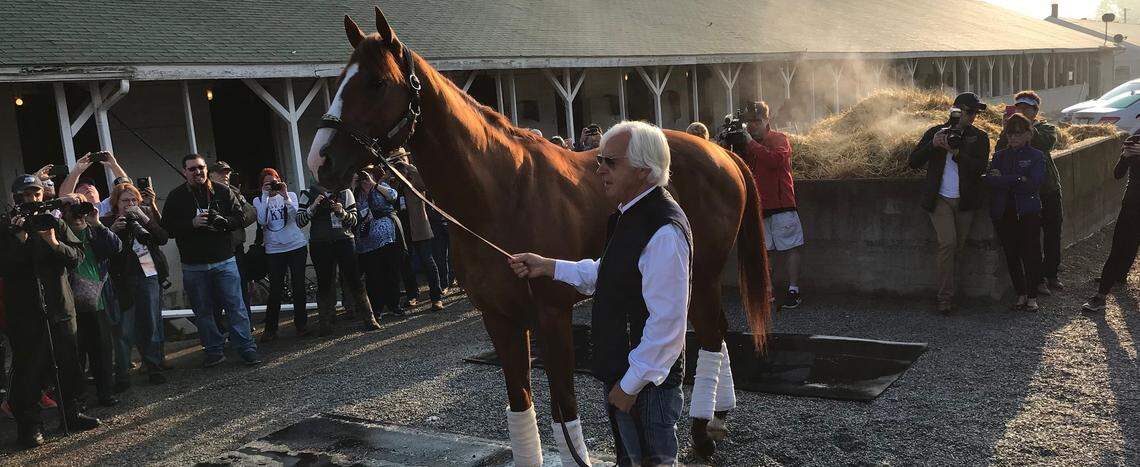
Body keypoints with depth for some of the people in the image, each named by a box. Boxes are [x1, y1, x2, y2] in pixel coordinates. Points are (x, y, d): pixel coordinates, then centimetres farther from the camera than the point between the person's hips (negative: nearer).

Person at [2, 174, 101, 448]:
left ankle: (71, 413, 22)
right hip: (24, 311, -3)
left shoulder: (55, 223, 11)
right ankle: (28, 424, 6)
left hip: (60, 306, 3)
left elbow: (76, 257, 0)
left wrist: (55, 243, -17)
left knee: (69, 364, 7)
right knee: (28, 370, -2)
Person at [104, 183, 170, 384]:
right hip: (125, 280, -2)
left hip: (151, 275, 2)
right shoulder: (108, 222, 5)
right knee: (125, 328, -6)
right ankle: (121, 371, 0)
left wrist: (144, 218, -11)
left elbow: (163, 238, -2)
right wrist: (112, 231, -17)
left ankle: (154, 367, 10)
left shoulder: (146, 215, 12)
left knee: (152, 324, 3)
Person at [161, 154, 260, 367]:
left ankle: (246, 348, 6)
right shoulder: (176, 197, 2)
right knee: (203, 311, 8)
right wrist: (192, 223, -17)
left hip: (224, 261, -1)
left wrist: (222, 221, -16)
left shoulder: (223, 191, 3)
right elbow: (168, 227, -2)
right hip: (193, 265, 1)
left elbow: (239, 217, 4)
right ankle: (214, 351, 18)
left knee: (236, 306, 0)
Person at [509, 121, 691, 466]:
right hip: (621, 373, 10)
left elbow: (666, 323, -27)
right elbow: (605, 276, 19)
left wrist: (631, 384, -21)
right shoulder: (629, 215, 6)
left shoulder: (664, 231, -27)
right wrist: (547, 267, 11)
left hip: (646, 384, -10)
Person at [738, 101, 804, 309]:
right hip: (758, 206, 5)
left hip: (781, 204, -5)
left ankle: (794, 290, 5)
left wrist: (750, 143, -21)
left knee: (789, 248, 0)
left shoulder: (779, 139, -3)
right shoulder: (746, 144, 13)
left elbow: (775, 159, -23)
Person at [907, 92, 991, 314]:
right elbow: (912, 162, 3)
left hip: (965, 201, 2)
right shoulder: (935, 132, 7)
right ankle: (945, 298, -12)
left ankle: (947, 290, 18)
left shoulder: (979, 137, 7)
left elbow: (980, 167, -8)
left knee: (957, 247, 4)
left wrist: (955, 151, -18)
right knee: (947, 242, -16)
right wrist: (932, 145, -12)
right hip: (940, 198, -2)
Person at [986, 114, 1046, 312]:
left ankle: (1032, 297, 7)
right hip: (1004, 213, 3)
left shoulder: (1036, 156, 2)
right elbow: (989, 180, -6)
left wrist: (1003, 180, -11)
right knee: (1011, 255, 6)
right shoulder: (999, 156, 12)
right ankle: (1020, 295, 18)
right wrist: (1017, 180, -15)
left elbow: (1033, 184, -13)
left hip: (1028, 212, -3)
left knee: (1030, 254, -3)